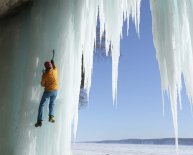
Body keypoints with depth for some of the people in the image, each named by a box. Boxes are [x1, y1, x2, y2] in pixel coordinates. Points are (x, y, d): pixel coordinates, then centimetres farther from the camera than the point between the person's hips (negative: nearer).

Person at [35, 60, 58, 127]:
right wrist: (53, 62, 39)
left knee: (41, 105, 5)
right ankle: (51, 116, 7)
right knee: (52, 103, 25)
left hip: (48, 91, -4)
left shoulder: (45, 74, -13)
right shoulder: (55, 71, -2)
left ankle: (39, 121, 0)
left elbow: (42, 84, -6)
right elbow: (54, 67, 24)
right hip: (55, 90, 4)